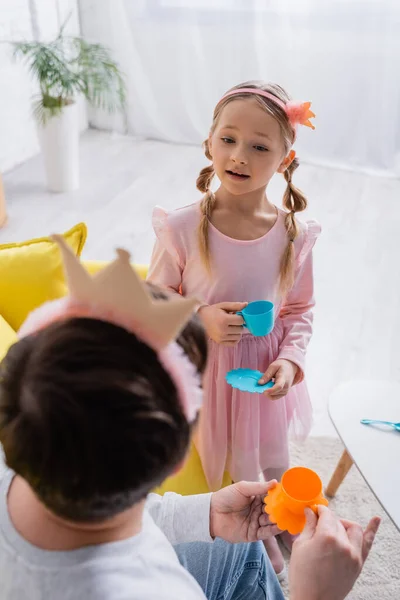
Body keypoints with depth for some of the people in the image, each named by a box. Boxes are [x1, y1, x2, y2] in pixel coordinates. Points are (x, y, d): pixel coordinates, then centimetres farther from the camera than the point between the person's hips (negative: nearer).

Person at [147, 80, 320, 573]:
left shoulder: (292, 235, -13)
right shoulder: (182, 229, -20)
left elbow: (301, 310, 1)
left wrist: (289, 360, -15)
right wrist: (199, 321, -26)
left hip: (264, 379, 2)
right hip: (201, 376, -2)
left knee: (269, 478, 23)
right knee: (208, 475, 20)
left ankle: (274, 564, 56)